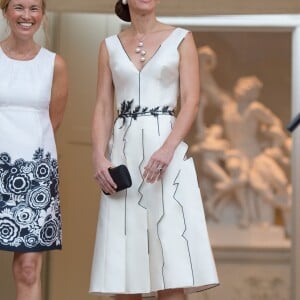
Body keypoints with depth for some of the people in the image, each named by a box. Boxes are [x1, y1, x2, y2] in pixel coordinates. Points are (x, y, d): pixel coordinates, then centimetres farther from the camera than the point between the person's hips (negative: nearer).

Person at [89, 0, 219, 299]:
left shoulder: (181, 39, 5)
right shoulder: (110, 46, 12)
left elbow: (191, 101, -3)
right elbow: (103, 107, 8)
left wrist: (168, 148, -17)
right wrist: (99, 157, -7)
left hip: (167, 151, -2)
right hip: (123, 151, 3)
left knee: (170, 258, -7)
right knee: (122, 258, 1)